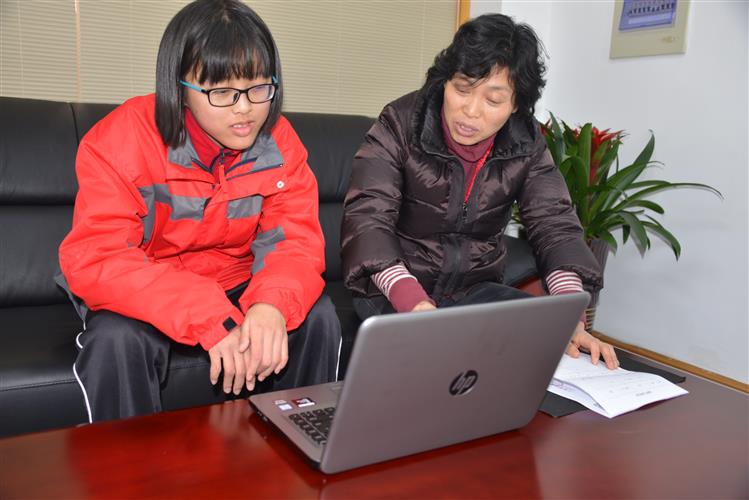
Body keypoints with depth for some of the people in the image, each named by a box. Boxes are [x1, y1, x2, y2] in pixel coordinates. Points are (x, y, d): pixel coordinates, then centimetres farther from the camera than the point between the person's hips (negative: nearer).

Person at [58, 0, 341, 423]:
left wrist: (273, 304, -38)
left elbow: (296, 240, -13)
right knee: (116, 340, -32)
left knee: (317, 317, -19)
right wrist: (209, 319, -41)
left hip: (238, 288, 3)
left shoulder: (278, 140, -10)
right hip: (146, 299, -2)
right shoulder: (119, 140, -21)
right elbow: (94, 260, -28)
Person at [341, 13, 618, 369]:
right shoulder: (400, 125, -16)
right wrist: (416, 303, -42)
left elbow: (555, 225, -7)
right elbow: (367, 218, -25)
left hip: (476, 289, 5)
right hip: (394, 291, -4)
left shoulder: (526, 145, -3)